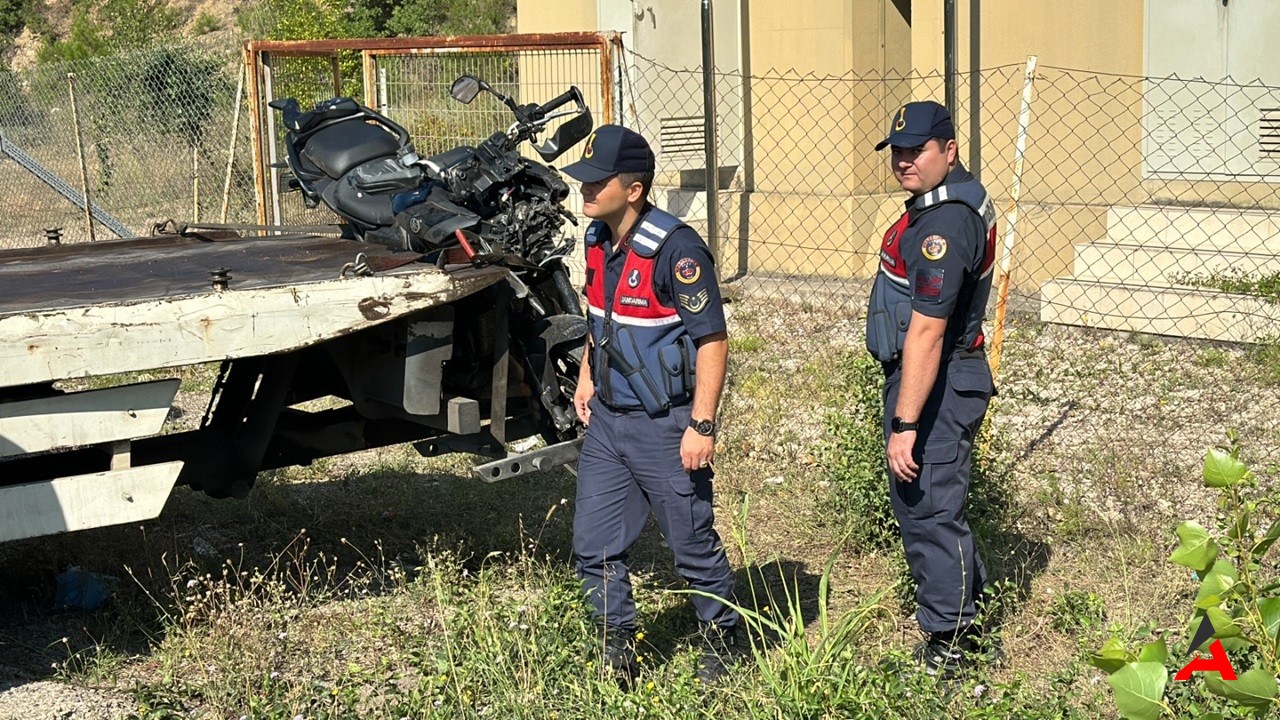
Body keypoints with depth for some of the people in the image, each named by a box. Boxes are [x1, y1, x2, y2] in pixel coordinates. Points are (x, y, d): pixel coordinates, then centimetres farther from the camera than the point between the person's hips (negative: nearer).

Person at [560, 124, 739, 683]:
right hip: (607, 421, 7)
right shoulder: (598, 240, 4)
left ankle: (721, 637, 29)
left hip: (665, 427, -7)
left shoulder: (675, 249, -21)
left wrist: (702, 426, -22)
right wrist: (587, 377, 17)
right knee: (593, 547, 9)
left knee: (693, 544, 8)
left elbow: (712, 339, -20)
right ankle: (619, 646, 26)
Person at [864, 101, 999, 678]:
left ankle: (948, 647, 8)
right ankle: (966, 618, 34)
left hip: (935, 383, -11)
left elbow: (926, 333, -28)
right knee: (930, 505, 21)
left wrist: (904, 424, -28)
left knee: (929, 512, -3)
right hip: (949, 376, 11)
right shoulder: (961, 196, 10)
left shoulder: (944, 225, -25)